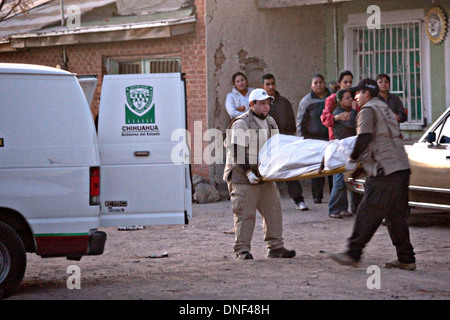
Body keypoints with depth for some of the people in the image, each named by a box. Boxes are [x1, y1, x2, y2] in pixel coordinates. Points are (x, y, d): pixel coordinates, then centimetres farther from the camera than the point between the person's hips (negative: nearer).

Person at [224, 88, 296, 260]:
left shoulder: (270, 122, 14)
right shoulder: (241, 124, -11)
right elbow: (237, 152, -16)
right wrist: (248, 172, -22)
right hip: (242, 177, -7)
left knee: (273, 210, 5)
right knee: (245, 213, -7)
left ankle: (275, 247, 11)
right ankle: (242, 250, -2)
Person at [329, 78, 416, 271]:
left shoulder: (368, 111, -5)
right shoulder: (384, 109, 24)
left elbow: (364, 138, -19)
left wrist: (352, 159, -8)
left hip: (385, 171, -9)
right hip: (402, 168, 9)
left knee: (368, 213, -8)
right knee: (396, 216, 11)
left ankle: (353, 254, -7)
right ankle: (406, 259, 10)